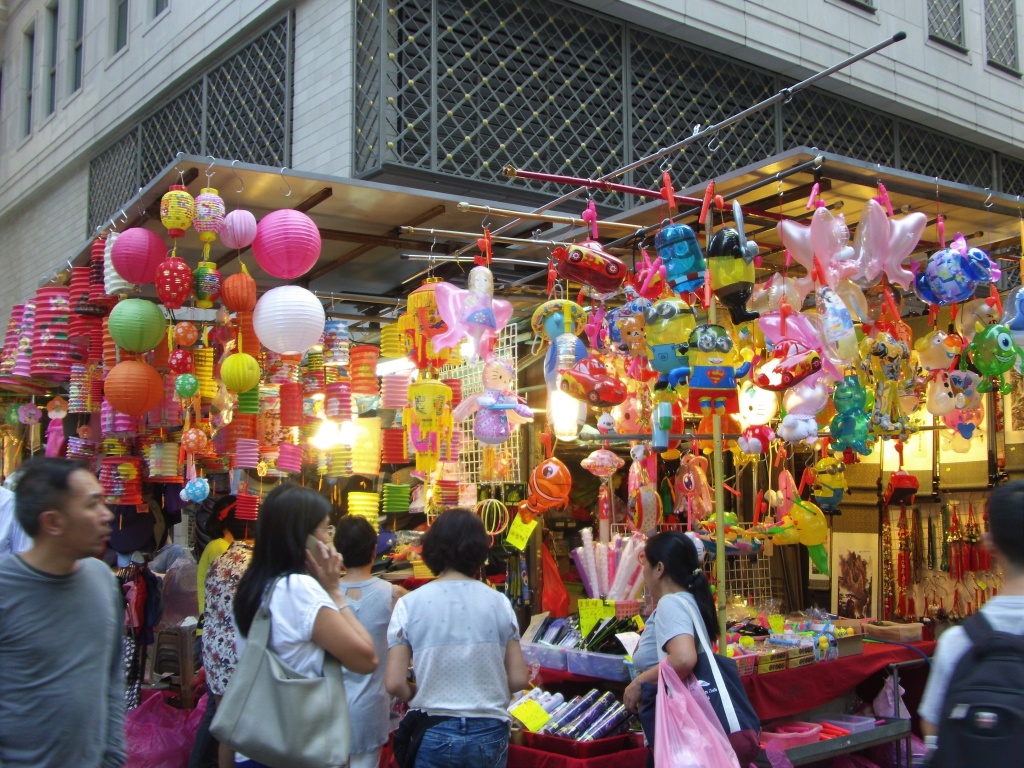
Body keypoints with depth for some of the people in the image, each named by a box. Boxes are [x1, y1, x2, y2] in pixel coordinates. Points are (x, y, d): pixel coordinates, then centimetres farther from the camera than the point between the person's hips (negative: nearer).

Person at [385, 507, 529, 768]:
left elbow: (395, 683, -10)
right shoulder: (498, 603, -4)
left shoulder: (409, 604, -7)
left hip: (433, 734, -1)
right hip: (489, 734, 1)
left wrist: (423, 696, 9)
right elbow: (518, 680, -3)